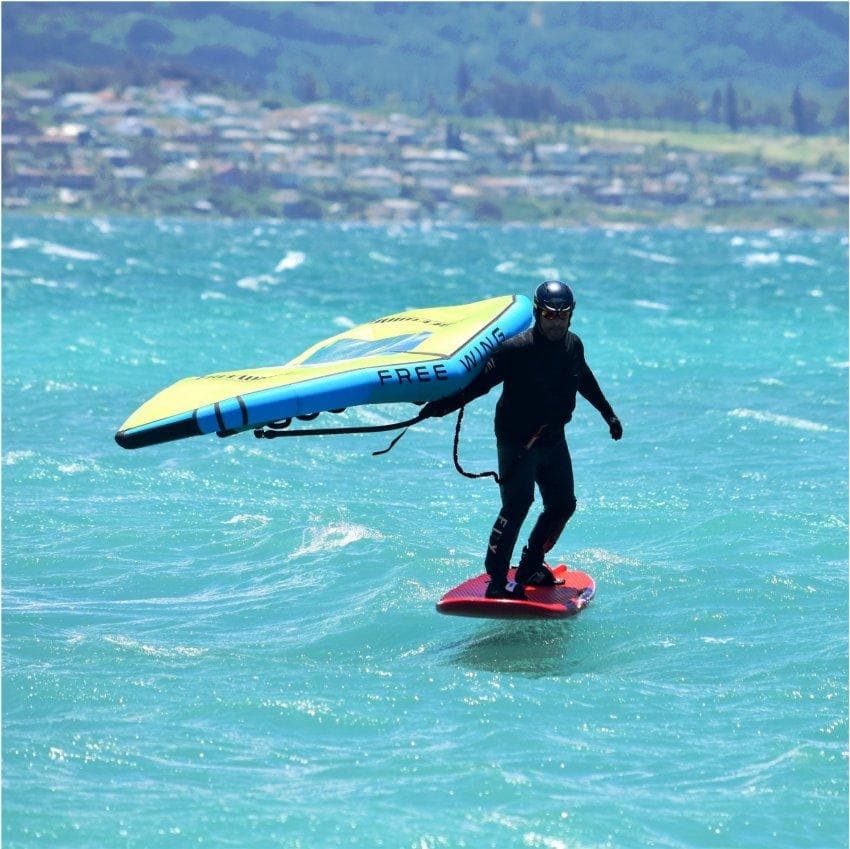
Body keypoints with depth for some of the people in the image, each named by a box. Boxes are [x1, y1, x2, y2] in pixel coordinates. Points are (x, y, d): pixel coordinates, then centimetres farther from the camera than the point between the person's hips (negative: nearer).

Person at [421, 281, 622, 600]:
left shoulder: (573, 346, 3)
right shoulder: (516, 350, -17)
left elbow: (585, 380, 22)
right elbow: (479, 381, -19)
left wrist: (609, 414, 34)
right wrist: (442, 405, -30)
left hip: (553, 439, 7)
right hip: (516, 440, -7)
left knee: (563, 505, 10)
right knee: (518, 503, -18)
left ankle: (531, 566, 26)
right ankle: (497, 580, -16)